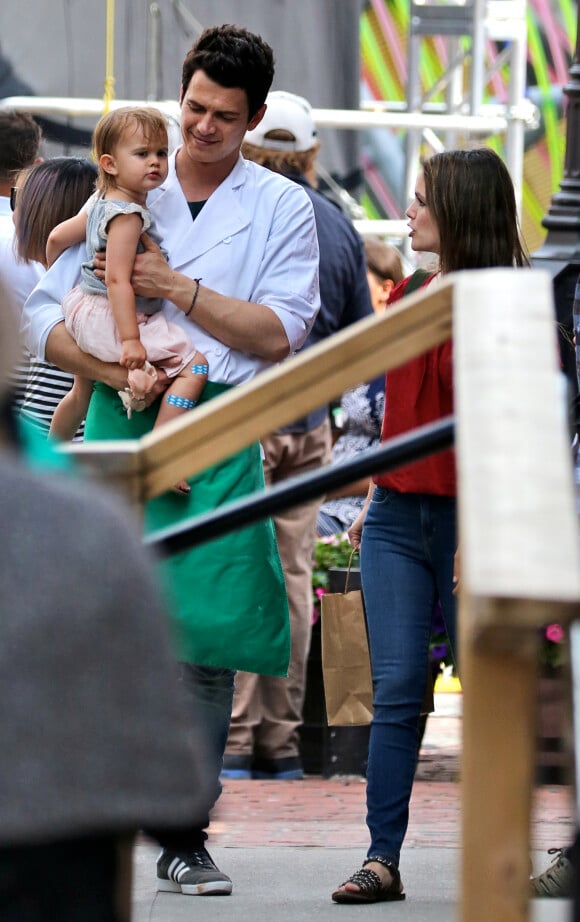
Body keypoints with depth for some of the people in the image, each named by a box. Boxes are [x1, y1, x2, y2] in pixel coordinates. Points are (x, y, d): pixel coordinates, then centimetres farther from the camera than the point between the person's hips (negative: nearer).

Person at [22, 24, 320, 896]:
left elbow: (279, 334, 0)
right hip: (118, 424, 0)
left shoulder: (282, 206, 9)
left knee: (207, 638, -3)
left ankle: (185, 839, 2)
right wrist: (113, 370, -13)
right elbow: (44, 314, 5)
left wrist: (176, 287, -7)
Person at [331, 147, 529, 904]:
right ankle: (382, 857, -2)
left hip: (467, 519, -5)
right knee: (396, 688, -1)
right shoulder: (407, 295, 14)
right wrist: (374, 499, 20)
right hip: (398, 516, 6)